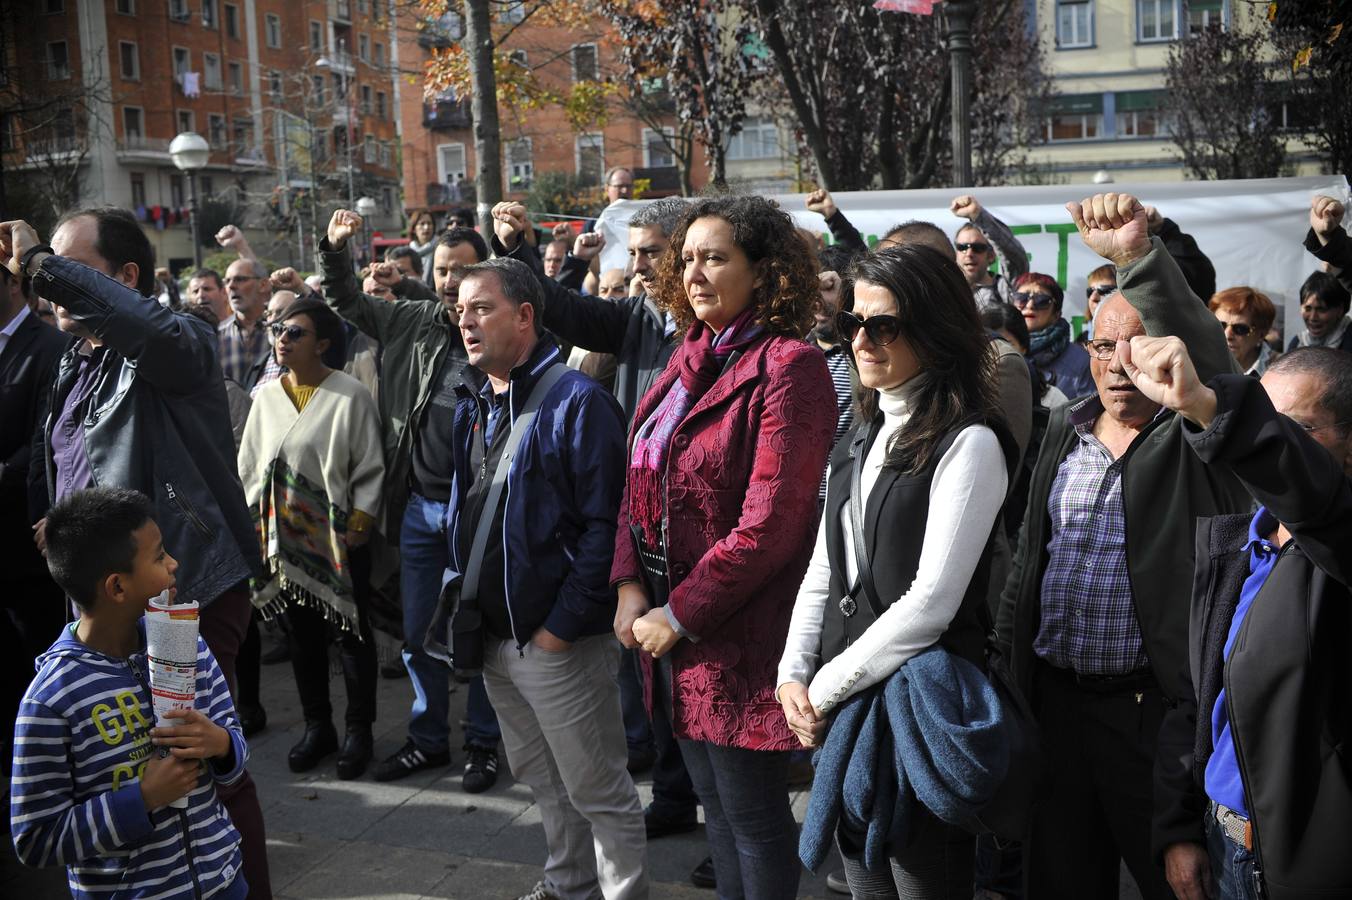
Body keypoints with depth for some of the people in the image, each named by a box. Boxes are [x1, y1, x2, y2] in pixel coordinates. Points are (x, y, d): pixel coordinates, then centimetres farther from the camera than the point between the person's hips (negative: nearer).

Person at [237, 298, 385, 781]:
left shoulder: (350, 395, -9)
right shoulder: (266, 396, 8)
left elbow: (370, 469, -8)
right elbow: (248, 466, 14)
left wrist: (357, 528, -11)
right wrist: (251, 526, 7)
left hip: (337, 540, -5)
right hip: (281, 537, 5)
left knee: (350, 633, 4)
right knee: (301, 633, 12)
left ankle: (359, 730, 17)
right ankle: (317, 726, 25)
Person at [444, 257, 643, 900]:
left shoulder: (575, 401, -15)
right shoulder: (471, 404, 10)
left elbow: (605, 525, -20)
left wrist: (563, 625, -20)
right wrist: (460, 593, 11)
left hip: (560, 643, -8)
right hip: (493, 635, 8)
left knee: (597, 791, 4)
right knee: (542, 780, 22)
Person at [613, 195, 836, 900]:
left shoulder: (788, 366, -15)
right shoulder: (690, 359, 10)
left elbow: (771, 522, -20)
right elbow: (641, 483, 11)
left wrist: (681, 614, -15)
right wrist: (630, 584, -2)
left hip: (739, 629, -8)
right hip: (667, 614, 8)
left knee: (752, 815, 7)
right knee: (715, 804, 20)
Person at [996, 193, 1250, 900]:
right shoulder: (1066, 429, 12)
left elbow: (1207, 358, -27)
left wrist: (1139, 255, -37)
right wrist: (1009, 652, 12)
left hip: (1156, 704, -5)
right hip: (1054, 698, 5)